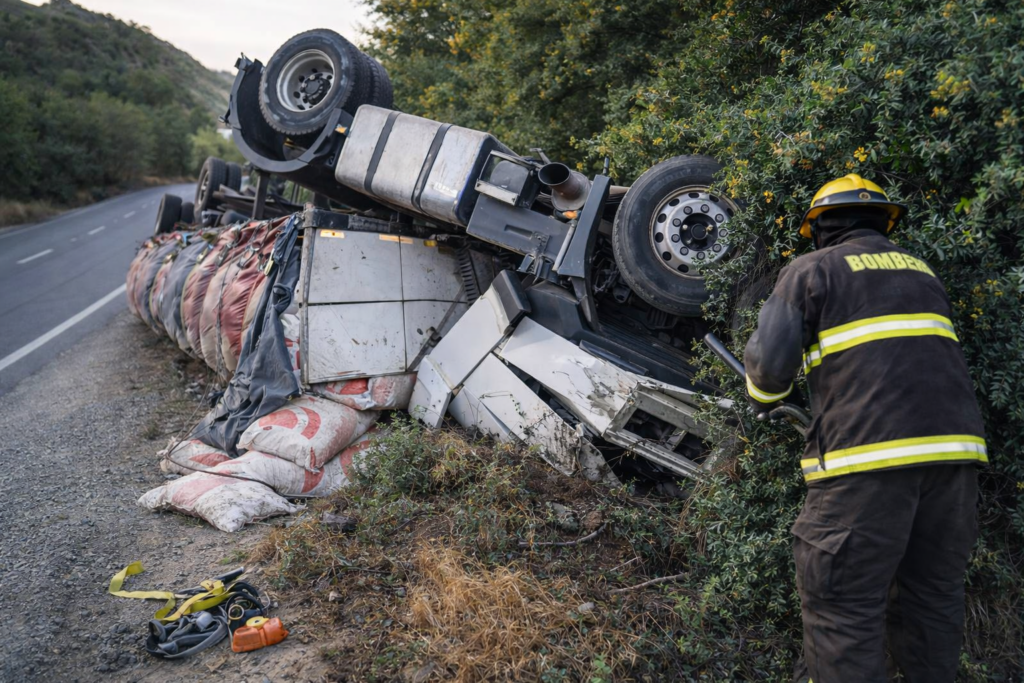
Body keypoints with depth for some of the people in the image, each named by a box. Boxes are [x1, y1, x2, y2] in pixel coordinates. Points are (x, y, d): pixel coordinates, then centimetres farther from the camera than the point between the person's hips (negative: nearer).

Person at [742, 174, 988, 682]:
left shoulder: (811, 269, 7)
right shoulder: (921, 270, 24)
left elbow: (770, 363, -2)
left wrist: (764, 399, 19)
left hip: (868, 452, -6)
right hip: (956, 446, 7)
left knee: (844, 606, -1)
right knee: (935, 592, 17)